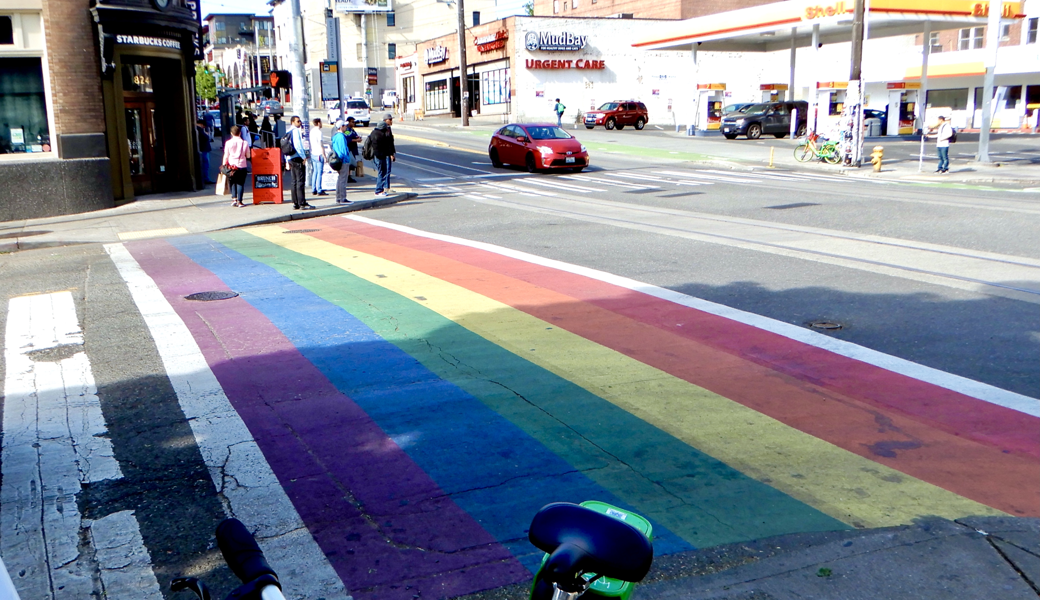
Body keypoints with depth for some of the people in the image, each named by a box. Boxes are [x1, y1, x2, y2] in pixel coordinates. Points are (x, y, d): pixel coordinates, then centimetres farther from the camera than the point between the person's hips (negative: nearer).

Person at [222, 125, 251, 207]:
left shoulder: (228, 143, -4)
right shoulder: (245, 143, -4)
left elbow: (226, 156, 0)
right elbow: (248, 155, 2)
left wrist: (224, 165, 10)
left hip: (231, 165, 1)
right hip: (242, 165, -1)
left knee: (233, 182, 15)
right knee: (240, 183, 4)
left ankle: (234, 198, 3)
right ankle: (239, 201, 1)